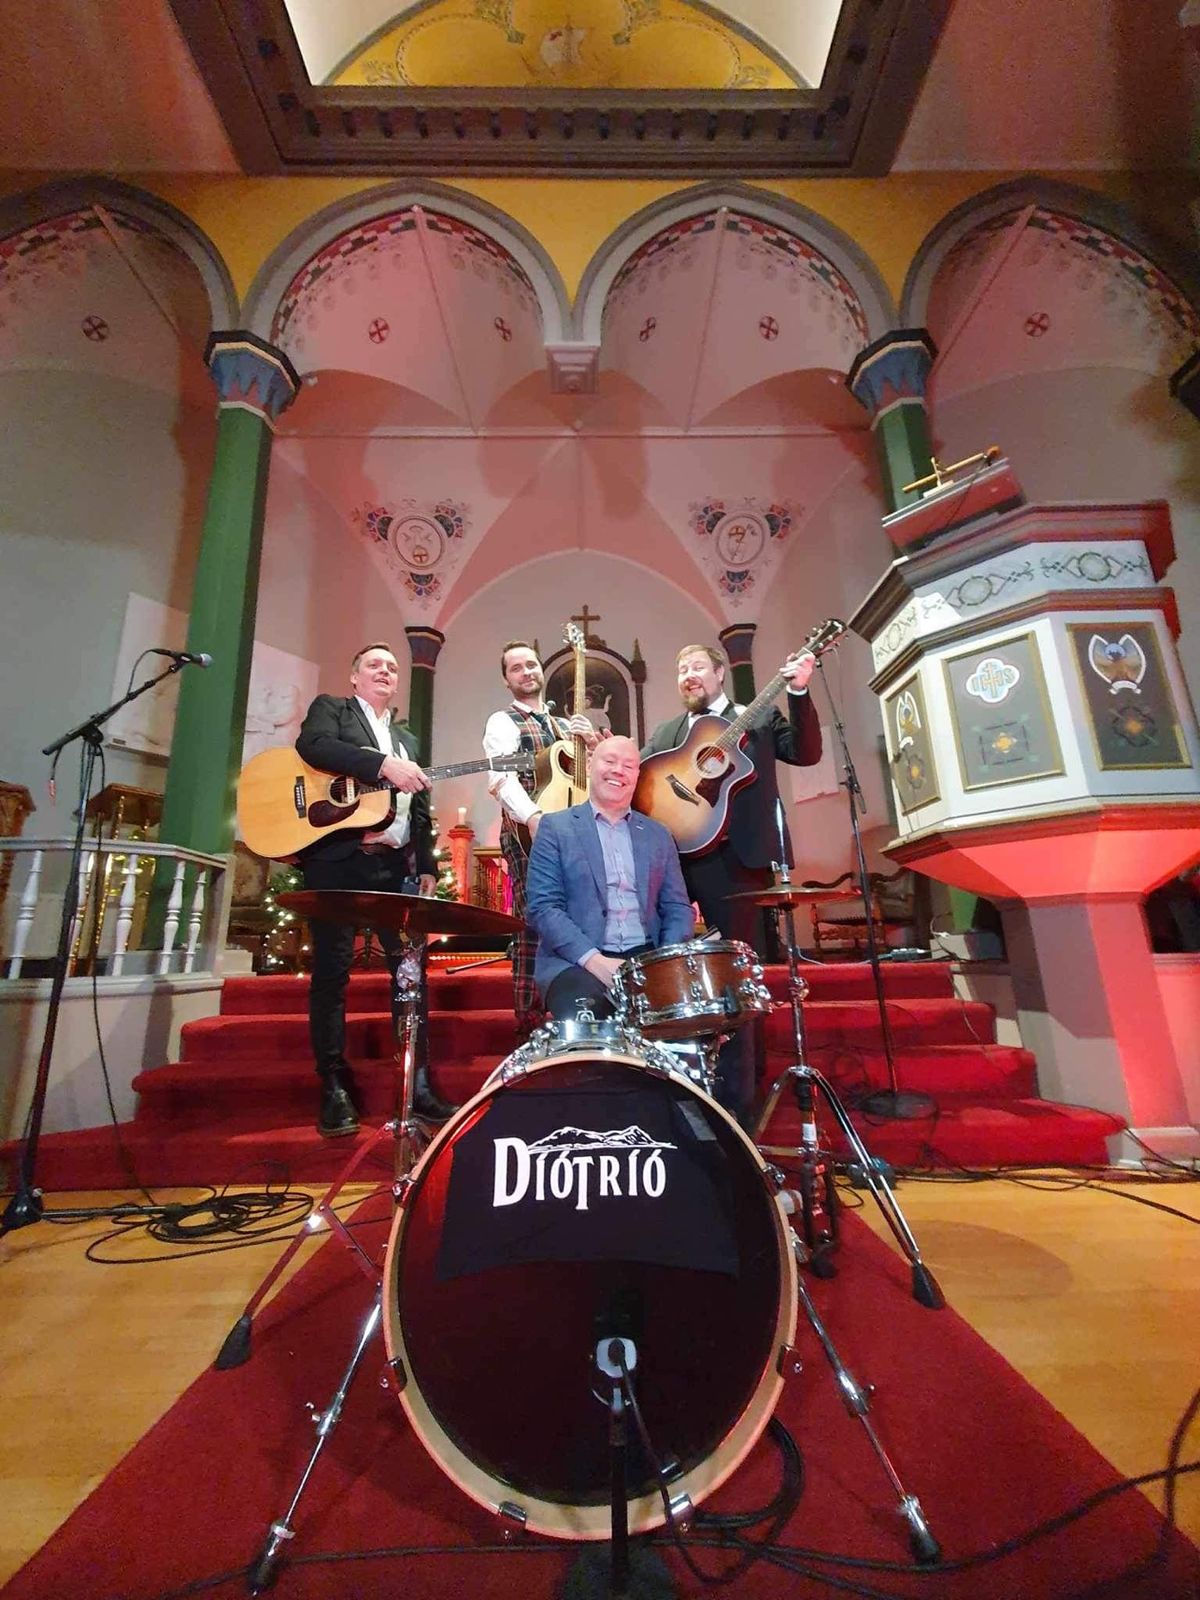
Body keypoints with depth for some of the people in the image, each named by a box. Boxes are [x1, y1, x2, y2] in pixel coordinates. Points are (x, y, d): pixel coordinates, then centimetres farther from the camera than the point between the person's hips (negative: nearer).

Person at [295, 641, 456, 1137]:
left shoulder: (407, 738, 24)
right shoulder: (330, 708, 11)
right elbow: (313, 745, -14)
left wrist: (427, 866, 10)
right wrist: (384, 765, -23)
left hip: (396, 866, 5)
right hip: (336, 859, -4)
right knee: (331, 972, 1)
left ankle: (418, 1085, 10)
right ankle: (335, 1089, 12)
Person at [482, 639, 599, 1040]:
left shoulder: (564, 724, 22)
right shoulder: (503, 722, 2)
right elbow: (502, 779, -16)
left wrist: (593, 744, 0)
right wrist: (533, 817, -34)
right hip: (529, 835, -6)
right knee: (534, 933, -9)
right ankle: (529, 1030, 0)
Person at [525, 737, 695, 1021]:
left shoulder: (658, 835, 16)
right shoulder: (556, 827, 3)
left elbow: (677, 907, 13)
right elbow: (542, 906, -6)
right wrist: (594, 960, -19)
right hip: (576, 962, -4)